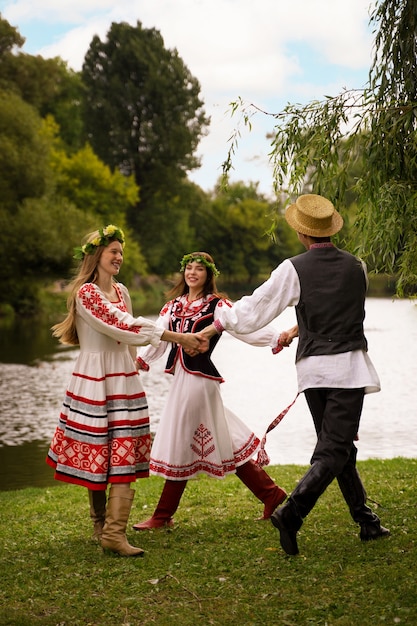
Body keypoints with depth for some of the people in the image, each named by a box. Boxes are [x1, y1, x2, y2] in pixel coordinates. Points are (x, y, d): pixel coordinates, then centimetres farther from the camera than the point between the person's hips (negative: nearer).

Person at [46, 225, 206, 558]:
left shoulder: (121, 291, 13)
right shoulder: (86, 292, -10)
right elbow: (123, 326, -18)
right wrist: (176, 337, -20)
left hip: (124, 378, 6)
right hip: (94, 380, -6)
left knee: (124, 457, -2)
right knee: (96, 455, 3)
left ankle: (114, 532, -1)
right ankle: (101, 524, 19)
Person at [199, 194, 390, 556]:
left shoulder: (294, 269, -3)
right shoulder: (356, 267, 6)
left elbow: (255, 308, 0)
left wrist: (217, 325, 18)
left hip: (312, 367, 1)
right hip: (348, 365, -1)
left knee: (336, 446, 14)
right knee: (334, 451, -4)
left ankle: (366, 521, 20)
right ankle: (291, 513, -22)